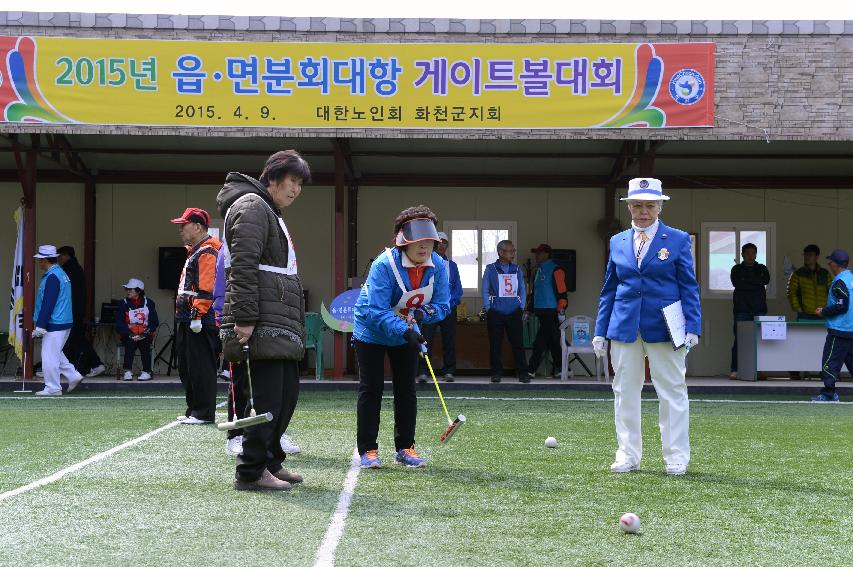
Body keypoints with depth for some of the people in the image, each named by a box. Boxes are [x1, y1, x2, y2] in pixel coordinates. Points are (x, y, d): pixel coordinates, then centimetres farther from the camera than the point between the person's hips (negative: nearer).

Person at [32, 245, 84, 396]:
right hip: (65, 322, 10)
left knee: (49, 356, -4)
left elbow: (48, 304, -21)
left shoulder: (52, 277, -16)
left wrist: (40, 326, -20)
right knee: (55, 354, 20)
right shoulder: (62, 274, 15)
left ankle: (52, 388, 0)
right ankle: (74, 376, 18)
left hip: (54, 325, -10)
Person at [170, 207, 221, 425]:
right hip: (187, 321, 11)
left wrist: (197, 316, -25)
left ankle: (204, 413, -3)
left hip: (201, 322, -11)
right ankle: (193, 410, 22)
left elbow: (206, 289, -21)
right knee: (186, 368, 15)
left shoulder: (207, 252, -13)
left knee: (200, 368, -7)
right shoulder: (194, 251, 21)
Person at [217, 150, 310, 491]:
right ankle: (251, 472, -5)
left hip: (280, 324, 11)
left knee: (288, 392, 12)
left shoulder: (271, 213, 26)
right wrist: (244, 318, -24)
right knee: (269, 397, -10)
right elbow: (243, 266, -18)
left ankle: (270, 461, 22)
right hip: (263, 324, -11)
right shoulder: (251, 206, -7)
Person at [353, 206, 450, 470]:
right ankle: (368, 450, 4)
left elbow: (442, 304, -9)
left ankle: (405, 448, 16)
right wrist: (404, 330, -48)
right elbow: (376, 310, -37)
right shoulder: (384, 265, -33)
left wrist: (424, 313, -31)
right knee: (371, 390, -2)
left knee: (406, 390, 7)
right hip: (371, 332, -5)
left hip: (407, 333, 5)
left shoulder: (438, 265, -16)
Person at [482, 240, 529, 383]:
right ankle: (496, 373, 11)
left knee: (518, 343, -2)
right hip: (495, 313, -1)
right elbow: (485, 291, 5)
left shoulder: (516, 269, 11)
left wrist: (521, 306, 4)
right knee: (495, 345, 2)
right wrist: (488, 308, -2)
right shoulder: (490, 269, 4)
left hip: (514, 313, 2)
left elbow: (522, 290, 14)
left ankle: (522, 373, 2)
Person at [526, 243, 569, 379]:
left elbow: (562, 291, -13)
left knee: (540, 343, -10)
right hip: (541, 312, 8)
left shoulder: (555, 270, -9)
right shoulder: (537, 271, 18)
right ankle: (559, 369, 16)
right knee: (553, 342, 11)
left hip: (551, 312, -8)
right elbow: (534, 292, 24)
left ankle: (531, 370, -9)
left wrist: (561, 311, -18)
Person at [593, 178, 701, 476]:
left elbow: (689, 287, 1)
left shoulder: (678, 240, 1)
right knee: (625, 392, 6)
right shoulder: (617, 242, 10)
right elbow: (608, 290, 13)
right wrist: (600, 331, 8)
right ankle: (627, 455, 15)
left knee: (673, 392, 1)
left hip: (664, 328, -3)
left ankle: (677, 457, 9)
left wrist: (692, 327, -8)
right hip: (624, 327, 3)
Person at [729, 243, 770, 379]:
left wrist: (747, 281, -7)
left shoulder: (762, 269, 16)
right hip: (741, 310, -2)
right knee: (739, 339, -7)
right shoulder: (737, 269, 10)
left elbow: (766, 280, -5)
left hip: (759, 310, 2)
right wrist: (756, 283, -7)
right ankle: (735, 370, -6)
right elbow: (737, 283, -8)